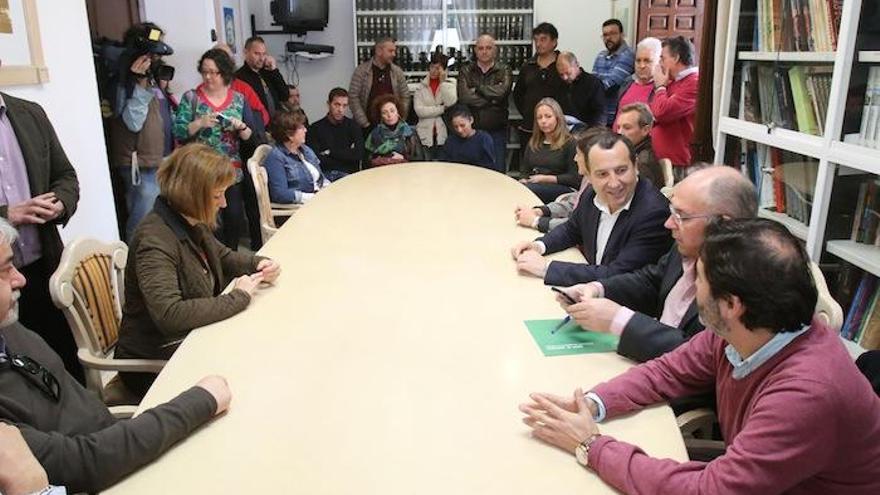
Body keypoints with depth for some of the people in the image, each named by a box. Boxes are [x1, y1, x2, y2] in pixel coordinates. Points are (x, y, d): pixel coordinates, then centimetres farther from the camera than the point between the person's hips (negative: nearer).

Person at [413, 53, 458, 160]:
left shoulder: (450, 84, 6)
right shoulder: (421, 87, 7)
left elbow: (451, 103, -12)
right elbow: (419, 110, -7)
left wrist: (443, 82, -8)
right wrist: (443, 108, -10)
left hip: (444, 135, 0)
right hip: (426, 135, 1)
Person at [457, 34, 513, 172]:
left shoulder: (504, 71, 5)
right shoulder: (466, 71, 7)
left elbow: (500, 92, -16)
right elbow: (464, 97, -10)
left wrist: (477, 87, -8)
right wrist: (492, 100, -10)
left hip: (496, 131, -1)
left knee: (498, 171, 3)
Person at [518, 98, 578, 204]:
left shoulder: (569, 143, 5)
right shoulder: (533, 143, 24)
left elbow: (575, 178, -3)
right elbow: (524, 171, 22)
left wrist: (546, 178, -9)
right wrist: (524, 180, -2)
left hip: (561, 188, -5)